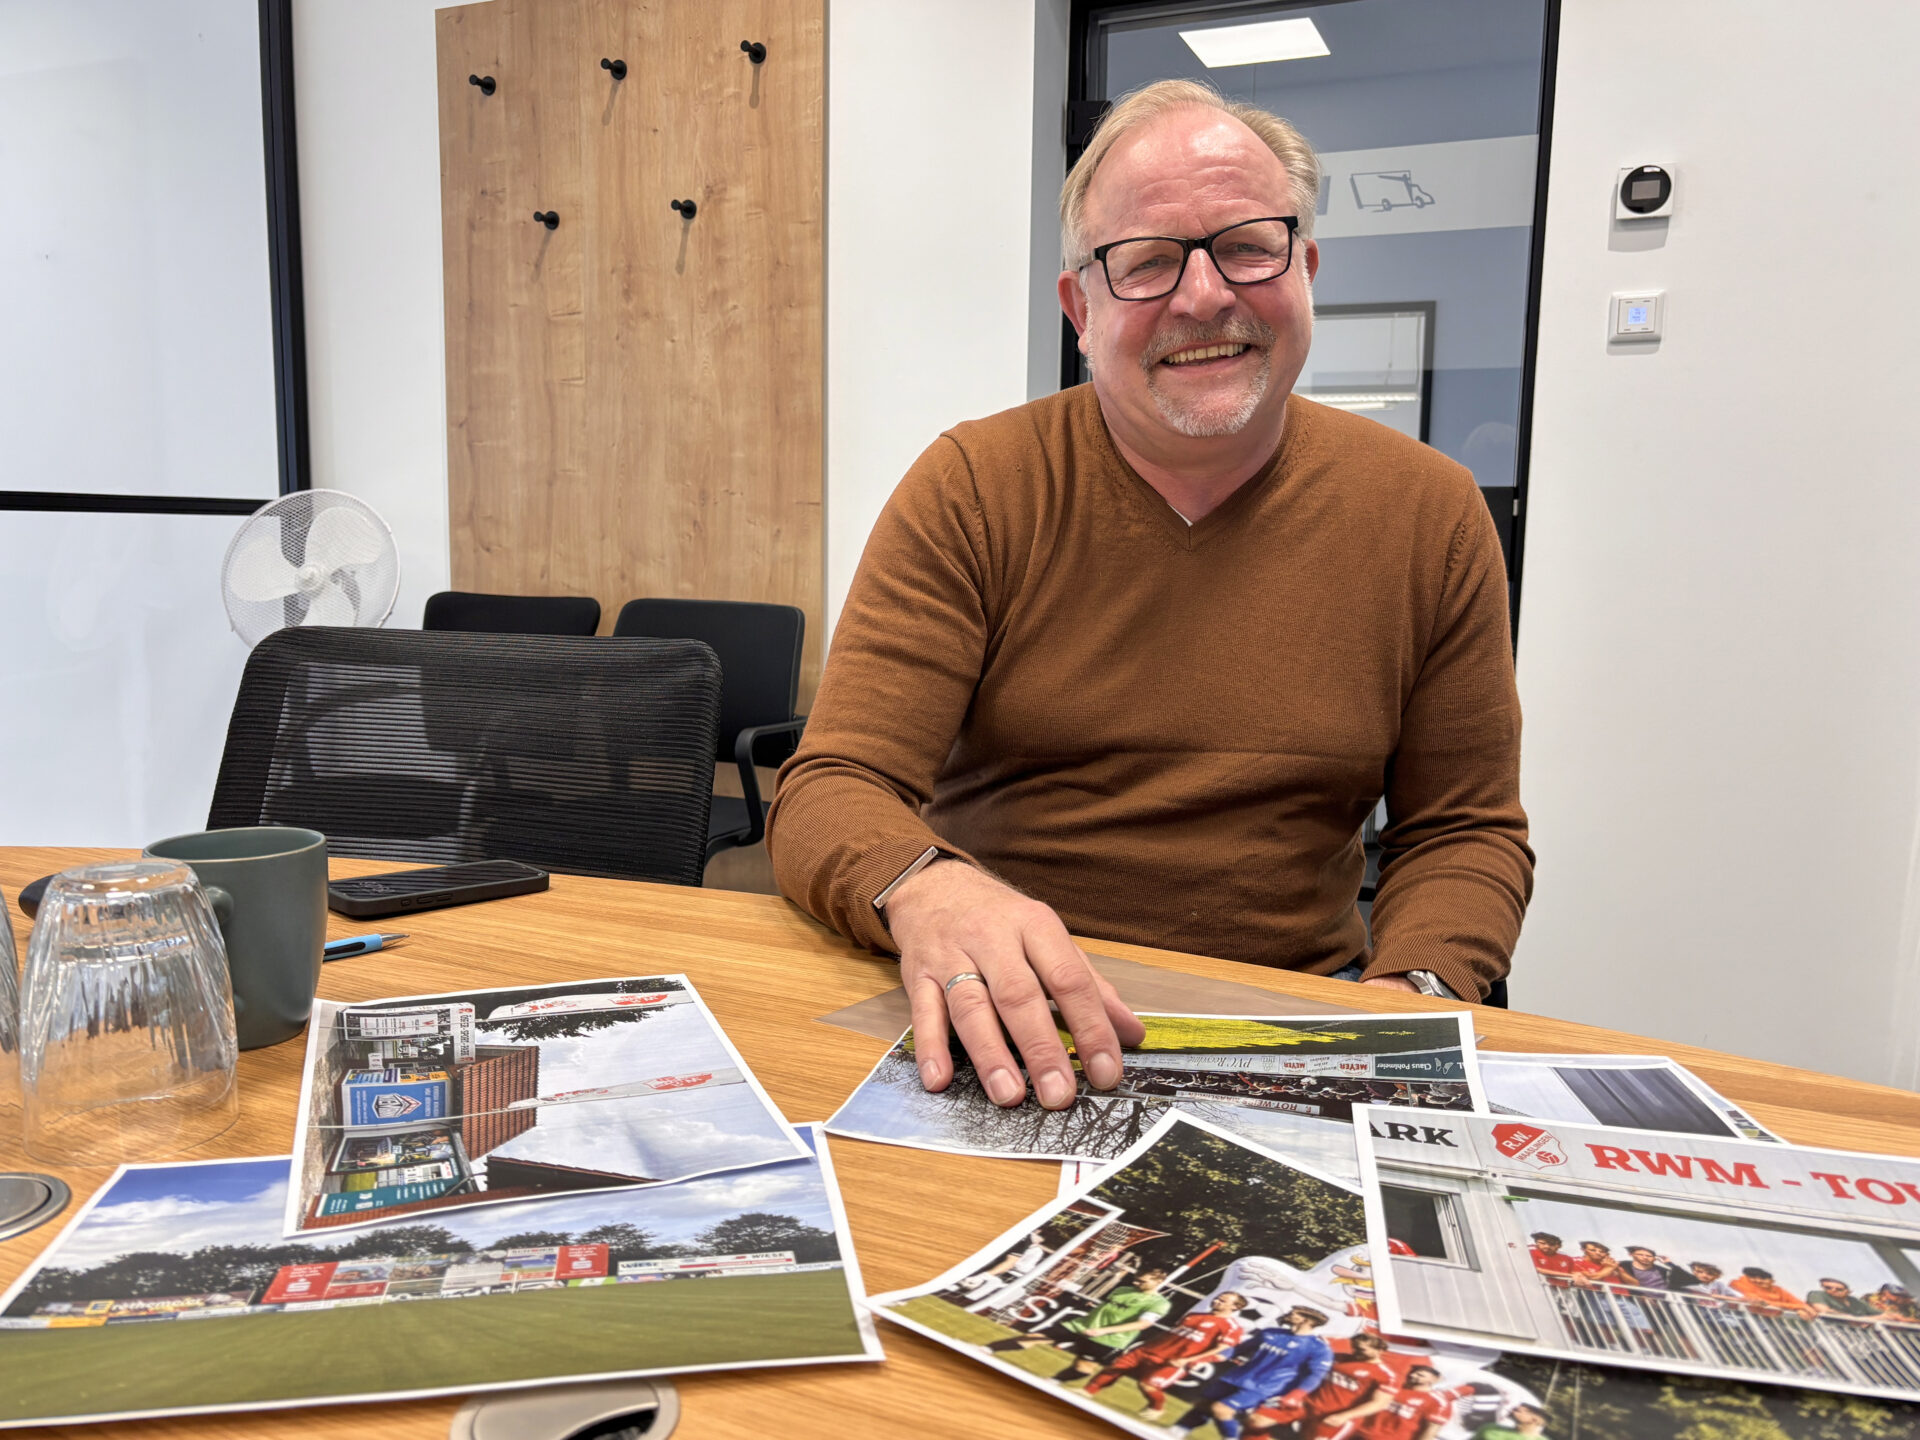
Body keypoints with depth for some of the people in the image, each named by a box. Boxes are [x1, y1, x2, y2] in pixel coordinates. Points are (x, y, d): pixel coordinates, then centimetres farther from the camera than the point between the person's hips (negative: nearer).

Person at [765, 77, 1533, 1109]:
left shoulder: (1428, 517, 2)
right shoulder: (970, 491, -4)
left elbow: (1462, 830, 9)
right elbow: (827, 797, -10)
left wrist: (1410, 1001, -12)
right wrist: (926, 891, -34)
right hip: (999, 1022, -2)